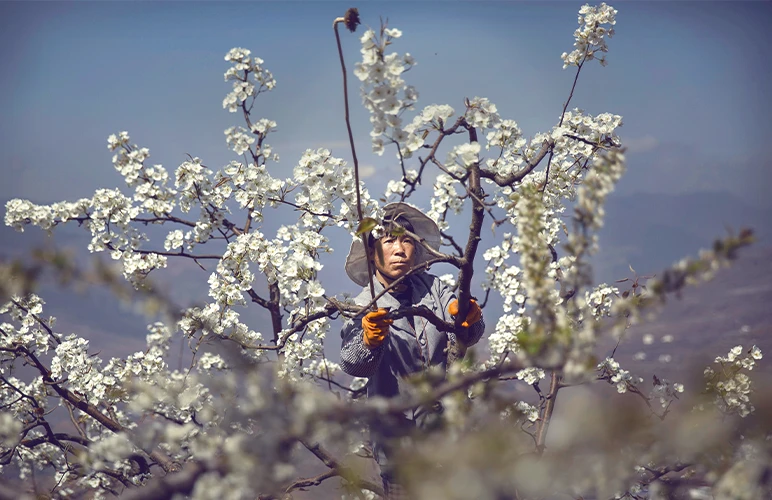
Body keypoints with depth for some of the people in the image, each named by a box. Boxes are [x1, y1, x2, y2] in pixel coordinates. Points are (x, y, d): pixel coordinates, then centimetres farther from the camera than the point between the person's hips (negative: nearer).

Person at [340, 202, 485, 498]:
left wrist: (468, 321, -33)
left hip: (444, 417, 3)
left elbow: (462, 337, -10)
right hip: (396, 433, -3)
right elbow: (353, 365, -25)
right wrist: (370, 340, -47)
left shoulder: (433, 288, 1)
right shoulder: (366, 307, -9)